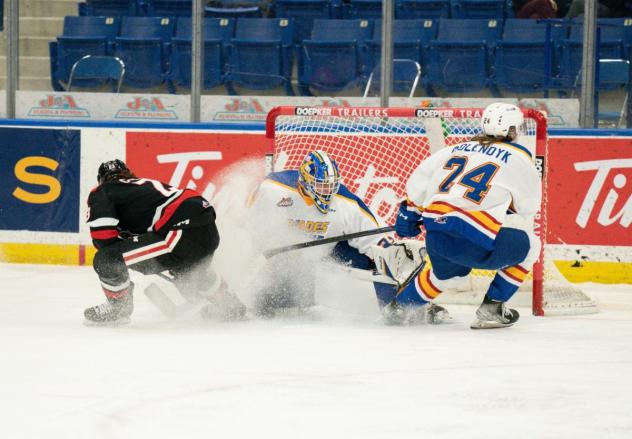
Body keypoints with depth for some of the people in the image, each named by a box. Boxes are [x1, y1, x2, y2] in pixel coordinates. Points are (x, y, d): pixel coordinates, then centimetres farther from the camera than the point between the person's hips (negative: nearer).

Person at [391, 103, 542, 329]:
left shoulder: (458, 149, 20)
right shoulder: (519, 158, 6)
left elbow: (419, 179, 21)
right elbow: (527, 211, 14)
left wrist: (410, 211, 34)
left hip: (435, 238, 7)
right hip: (475, 241, -7)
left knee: (448, 272, 38)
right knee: (528, 246, 17)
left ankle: (399, 304, 46)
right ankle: (490, 309, 15)